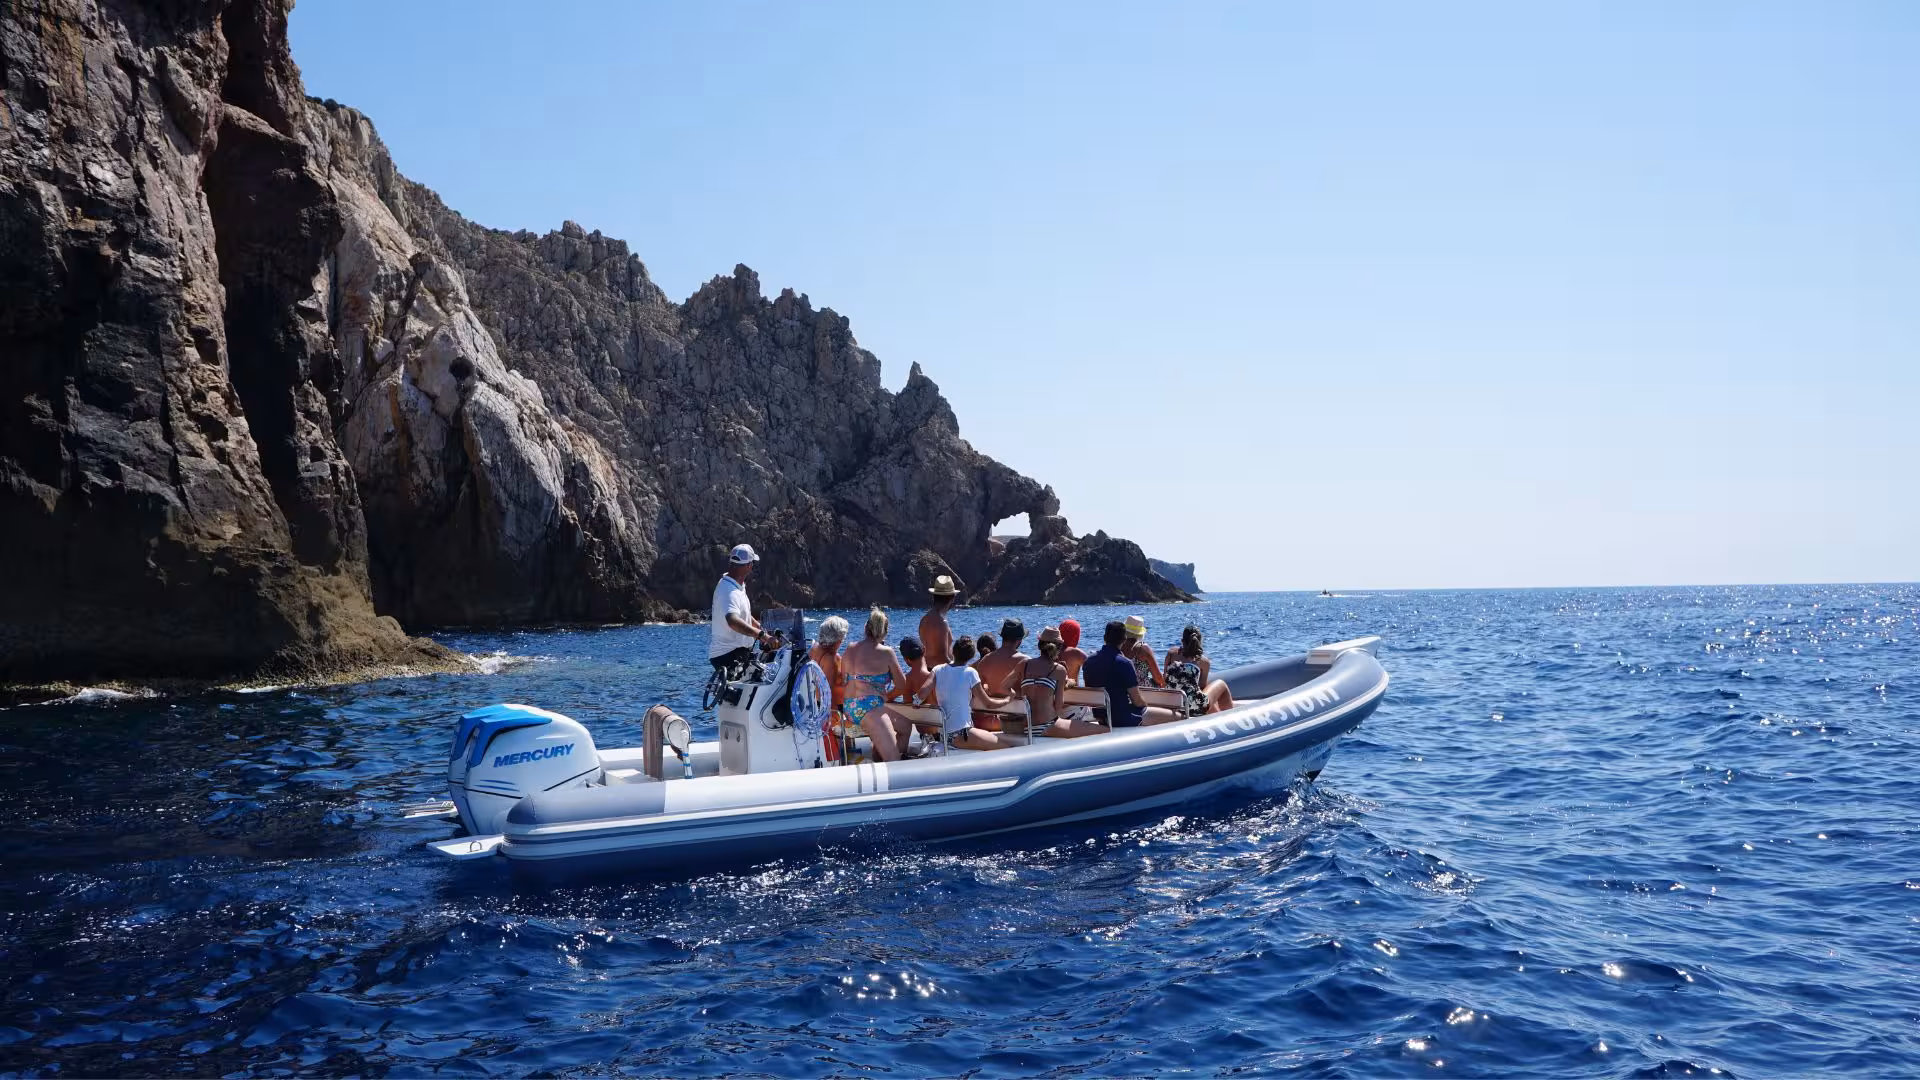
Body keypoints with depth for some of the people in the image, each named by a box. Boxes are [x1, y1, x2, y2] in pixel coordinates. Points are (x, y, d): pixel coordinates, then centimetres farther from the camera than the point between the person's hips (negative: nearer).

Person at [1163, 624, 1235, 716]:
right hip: (1195, 707, -5)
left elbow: (1165, 680, 12)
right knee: (1221, 684, 26)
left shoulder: (1171, 654, 8)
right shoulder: (1204, 661, 0)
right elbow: (1203, 686, 6)